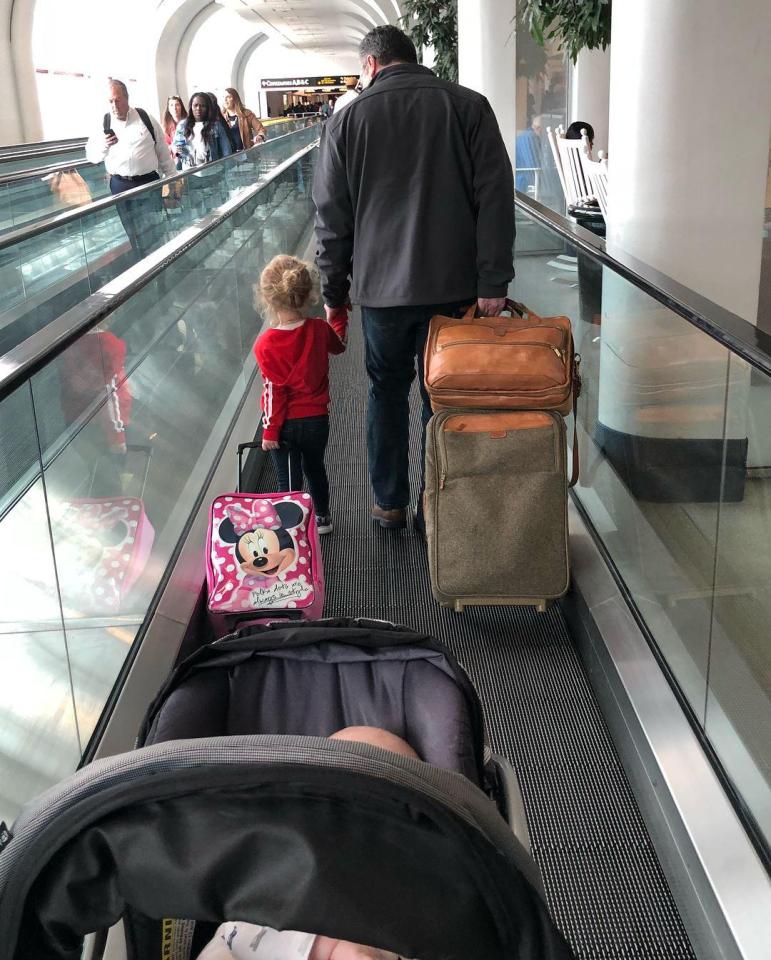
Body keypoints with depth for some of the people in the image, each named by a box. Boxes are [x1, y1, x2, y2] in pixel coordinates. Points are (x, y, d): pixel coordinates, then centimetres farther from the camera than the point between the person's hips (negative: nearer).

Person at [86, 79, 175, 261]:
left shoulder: (146, 119, 0)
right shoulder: (103, 123, 3)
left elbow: (162, 151, 7)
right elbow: (91, 155, 6)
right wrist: (103, 146, -14)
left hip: (149, 183, -2)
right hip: (121, 186, 2)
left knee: (155, 231, 0)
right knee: (133, 233, 8)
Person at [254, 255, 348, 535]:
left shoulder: (266, 344, -23)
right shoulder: (319, 329, -13)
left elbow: (274, 392, -19)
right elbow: (339, 344, 11)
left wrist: (270, 431, -9)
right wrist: (338, 313, 26)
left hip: (285, 424, -4)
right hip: (316, 419, 4)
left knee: (288, 478, 11)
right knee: (315, 467, 25)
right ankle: (322, 518, 42)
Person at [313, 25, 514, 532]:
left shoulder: (347, 120, 2)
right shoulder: (469, 106, 1)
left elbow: (332, 217, 4)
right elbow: (496, 198, -5)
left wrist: (335, 290, 12)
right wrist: (493, 282, -6)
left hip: (382, 286, 0)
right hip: (456, 284, 0)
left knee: (388, 389, 16)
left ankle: (390, 502, 23)